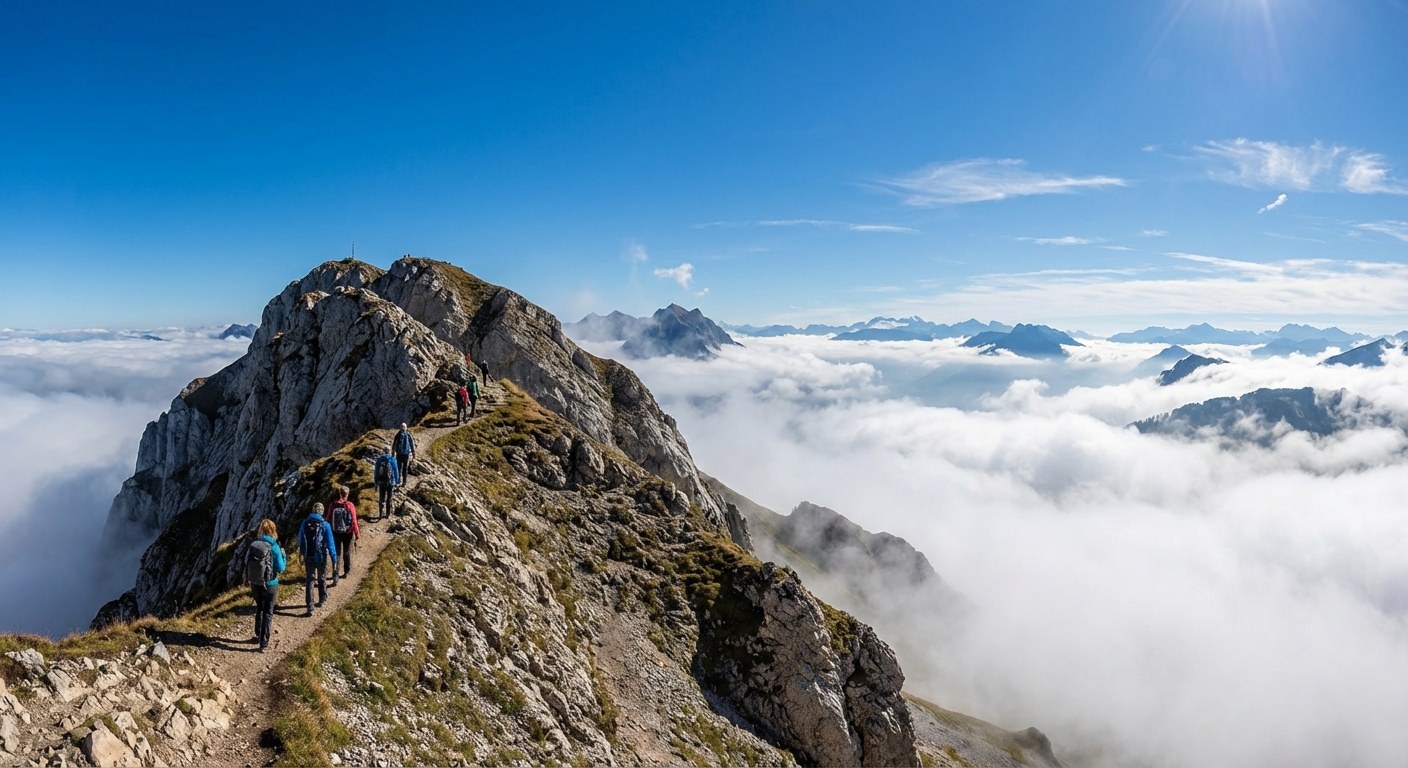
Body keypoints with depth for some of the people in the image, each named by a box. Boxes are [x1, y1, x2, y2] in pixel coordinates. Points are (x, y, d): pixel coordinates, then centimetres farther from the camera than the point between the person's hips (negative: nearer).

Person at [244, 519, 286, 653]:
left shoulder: (253, 544, -7)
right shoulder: (274, 547, -18)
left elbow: (246, 562, 4)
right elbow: (281, 568, -13)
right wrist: (283, 555, 2)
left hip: (255, 583, 4)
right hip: (269, 584, -4)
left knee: (259, 608, 25)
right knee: (268, 613, 8)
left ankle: (258, 635, 42)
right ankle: (264, 644, 8)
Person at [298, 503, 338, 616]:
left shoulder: (305, 523, -4)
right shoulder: (325, 525, -13)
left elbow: (300, 540, 7)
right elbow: (330, 543, -12)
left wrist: (302, 554, 22)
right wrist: (334, 559, -5)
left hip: (308, 557, 2)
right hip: (322, 557, -2)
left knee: (309, 581, 7)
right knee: (322, 579, 19)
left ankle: (310, 607, 1)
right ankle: (322, 600, 35)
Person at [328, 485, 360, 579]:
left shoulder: (332, 505, -11)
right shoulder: (350, 505, -16)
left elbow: (329, 520, -3)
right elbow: (354, 521, -13)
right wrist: (357, 534, -1)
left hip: (335, 533, 1)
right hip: (347, 533, -1)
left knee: (336, 552, 16)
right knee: (347, 553, 16)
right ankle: (346, 571, 26)